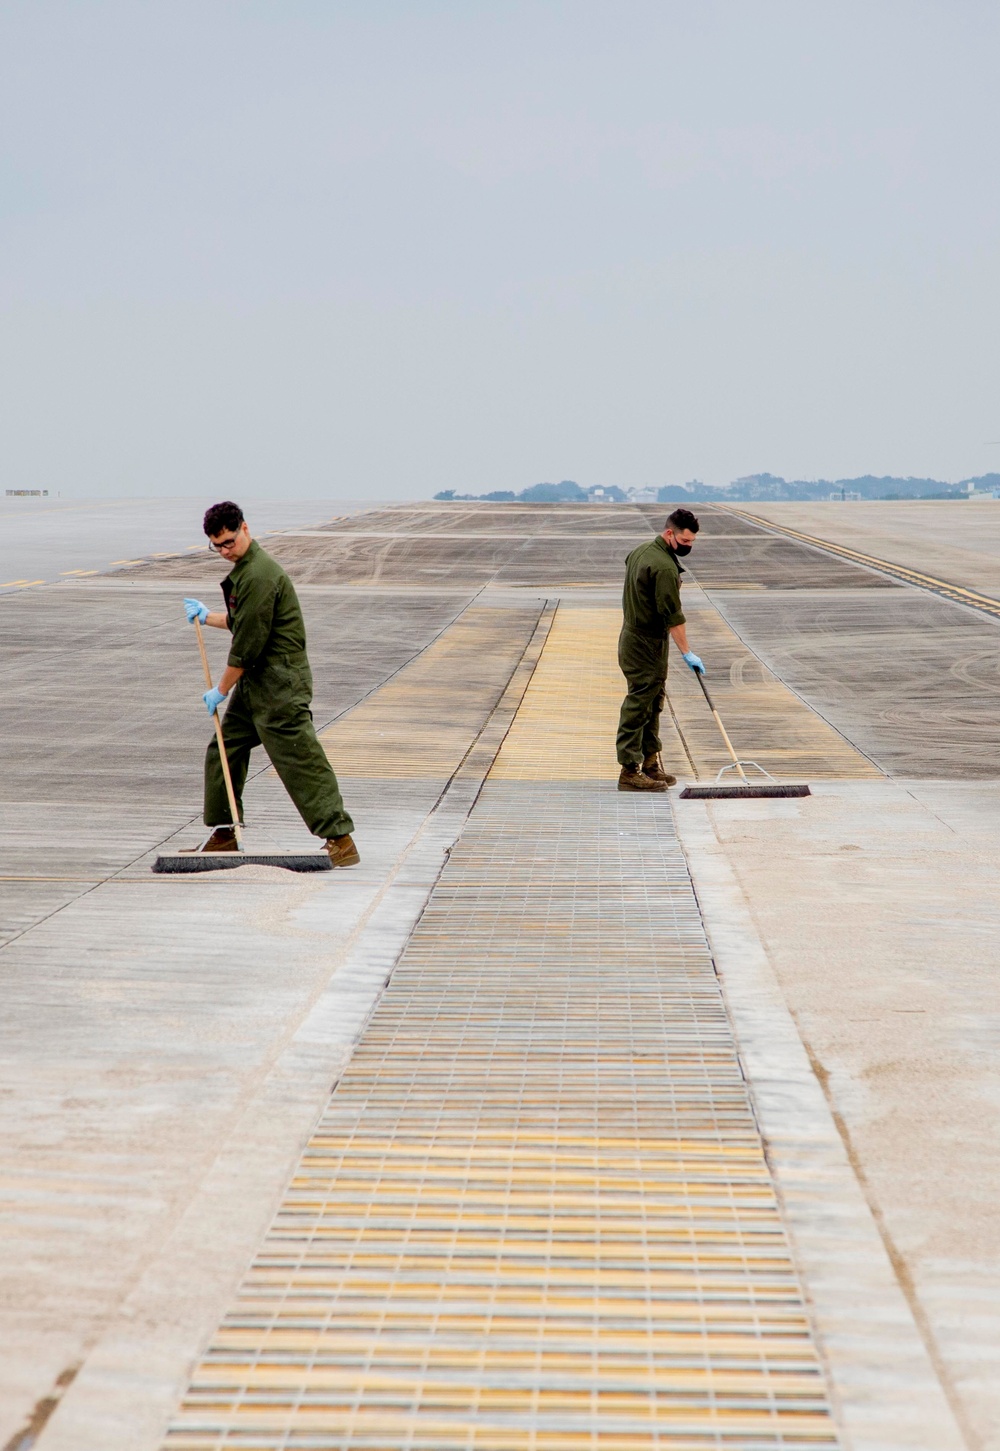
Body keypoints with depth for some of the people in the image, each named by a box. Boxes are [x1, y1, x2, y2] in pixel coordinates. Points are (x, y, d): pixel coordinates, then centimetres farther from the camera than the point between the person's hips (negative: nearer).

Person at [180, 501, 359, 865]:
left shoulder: (259, 575, -19)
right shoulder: (244, 568, 14)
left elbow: (248, 644, -18)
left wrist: (221, 690, -10)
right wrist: (207, 616, 18)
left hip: (279, 684, -11)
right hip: (254, 682, 11)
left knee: (299, 759, -12)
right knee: (222, 751, 13)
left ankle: (341, 839, -11)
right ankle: (223, 835, 23)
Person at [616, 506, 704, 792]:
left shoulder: (640, 551, 9)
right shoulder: (664, 567, -21)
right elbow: (673, 615, -22)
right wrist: (687, 653, -19)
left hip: (632, 637, 10)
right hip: (648, 645, -10)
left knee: (652, 704, 15)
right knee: (638, 706, -7)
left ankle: (651, 763, 21)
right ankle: (630, 771, -5)